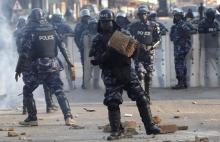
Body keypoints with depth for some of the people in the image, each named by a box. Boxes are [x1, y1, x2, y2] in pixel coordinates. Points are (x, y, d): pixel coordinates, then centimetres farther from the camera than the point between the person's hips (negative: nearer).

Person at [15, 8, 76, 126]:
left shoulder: (30, 32, -6)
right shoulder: (51, 30, 8)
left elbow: (25, 52, -10)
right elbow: (61, 46, 9)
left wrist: (18, 69, -5)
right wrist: (67, 60, 18)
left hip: (37, 67, -4)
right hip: (53, 66, 4)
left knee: (27, 91, 13)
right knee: (59, 91, 1)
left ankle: (32, 118, 9)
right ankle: (68, 117, -14)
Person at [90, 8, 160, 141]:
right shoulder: (98, 40, 3)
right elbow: (96, 60, -5)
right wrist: (107, 53, -21)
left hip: (127, 70, 2)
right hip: (111, 74, -2)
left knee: (141, 98, -2)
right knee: (112, 102, -8)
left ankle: (150, 126, 5)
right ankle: (116, 130, 4)